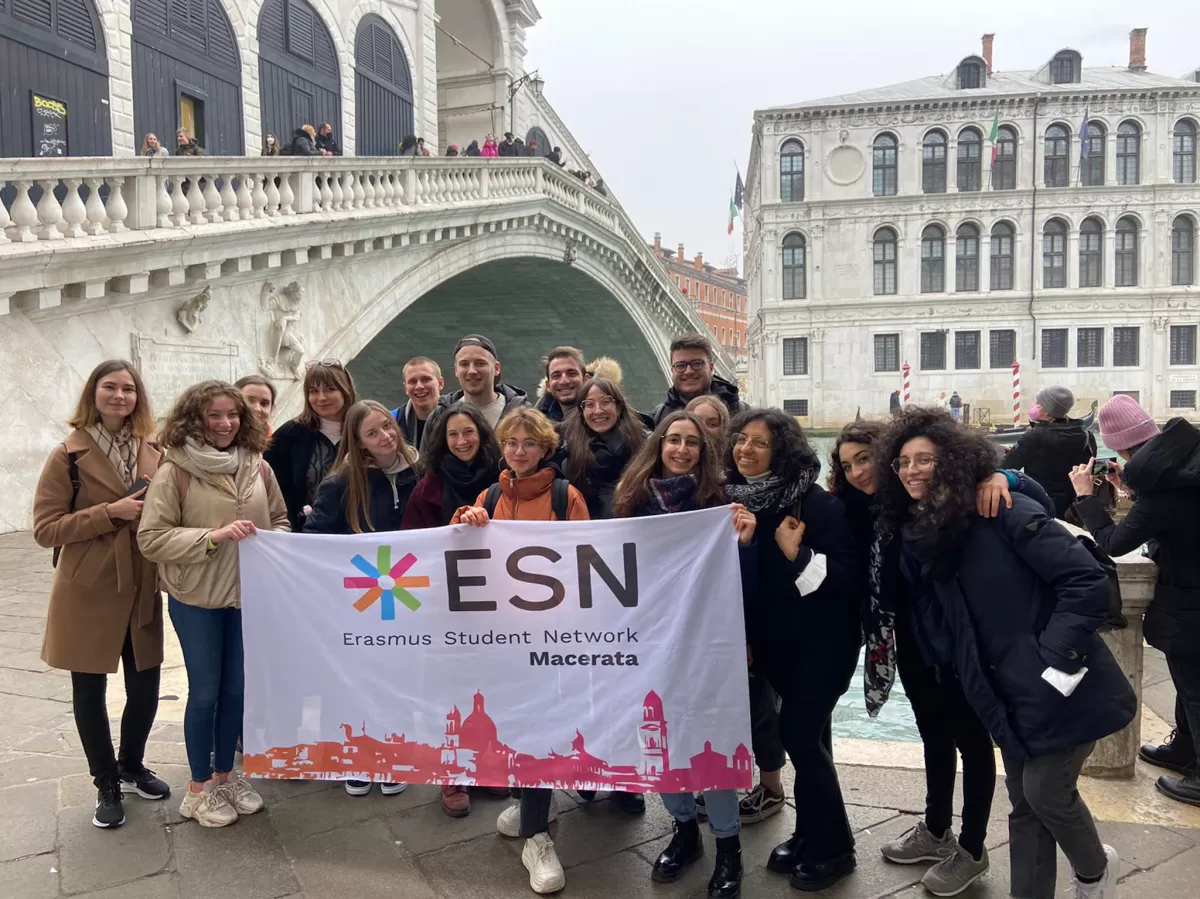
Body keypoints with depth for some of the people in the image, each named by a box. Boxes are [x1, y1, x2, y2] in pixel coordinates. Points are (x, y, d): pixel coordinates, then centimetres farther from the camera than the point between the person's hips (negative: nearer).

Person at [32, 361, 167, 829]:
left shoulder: (155, 453, 3)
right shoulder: (68, 456, -8)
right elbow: (45, 529, -12)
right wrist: (110, 513, -21)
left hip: (141, 591, 3)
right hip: (88, 594, -3)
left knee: (145, 686, 10)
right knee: (90, 690, 9)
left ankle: (131, 767, 35)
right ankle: (106, 785, 28)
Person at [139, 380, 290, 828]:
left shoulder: (258, 467, 0)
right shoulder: (175, 471, -12)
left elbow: (280, 520, 12)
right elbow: (151, 539, -14)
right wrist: (214, 536, -24)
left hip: (249, 593, 4)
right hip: (196, 598, -4)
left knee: (238, 689, 14)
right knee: (205, 691, 7)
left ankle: (225, 773, 34)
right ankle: (200, 786, 26)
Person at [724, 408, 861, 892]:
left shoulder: (817, 503, -18)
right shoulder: (737, 498, 0)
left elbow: (850, 578, -20)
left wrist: (797, 553, -32)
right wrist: (744, 638, 12)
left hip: (821, 642, -6)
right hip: (775, 640, 6)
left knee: (799, 736, -4)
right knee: (807, 736, 16)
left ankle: (832, 847, 16)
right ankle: (811, 835, 31)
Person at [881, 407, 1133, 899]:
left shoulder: (1003, 511, -17)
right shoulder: (920, 535, 4)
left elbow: (1087, 581, -21)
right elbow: (934, 626, 11)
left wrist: (1054, 661, -22)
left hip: (1060, 686, -6)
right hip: (1009, 692, 6)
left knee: (1045, 790, 0)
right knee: (1024, 802, 12)